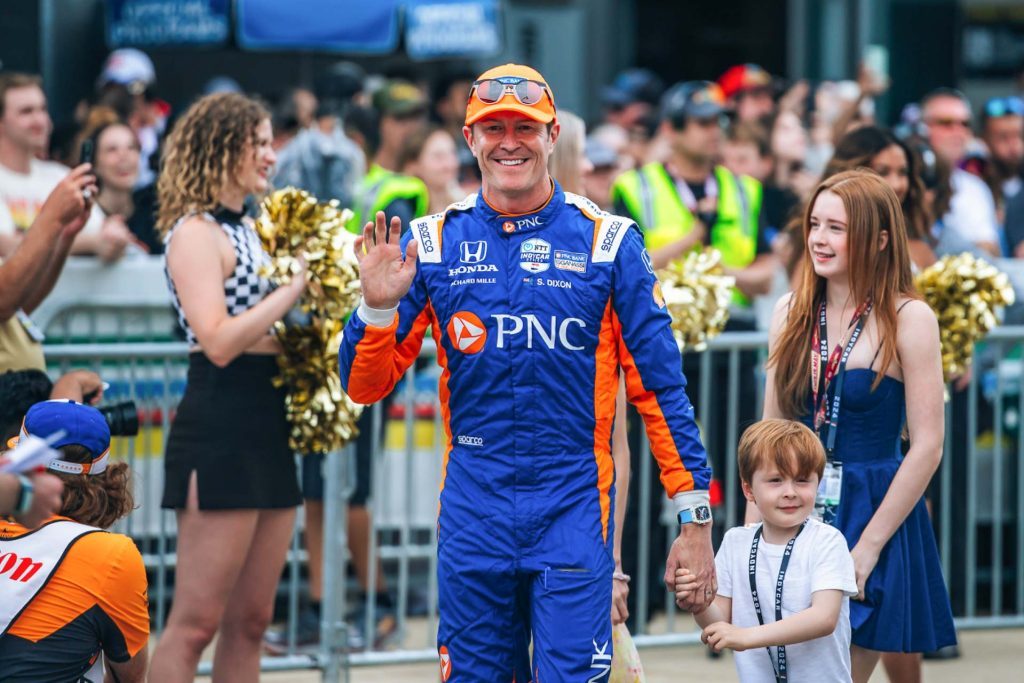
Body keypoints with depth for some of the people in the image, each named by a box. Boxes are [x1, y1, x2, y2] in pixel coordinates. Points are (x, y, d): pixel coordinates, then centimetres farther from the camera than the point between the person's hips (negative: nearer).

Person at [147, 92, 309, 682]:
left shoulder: (249, 230, 16)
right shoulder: (196, 231, -10)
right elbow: (219, 341, -20)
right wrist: (294, 286, -16)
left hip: (266, 430, 9)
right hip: (219, 428, -9)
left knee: (250, 621, 10)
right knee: (196, 622, -9)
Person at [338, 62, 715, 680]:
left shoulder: (608, 242, 1)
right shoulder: (432, 243, 5)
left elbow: (660, 387, 2)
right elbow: (364, 386, 5)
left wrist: (696, 520, -2)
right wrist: (378, 307, -15)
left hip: (574, 511, -2)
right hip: (473, 508, 2)